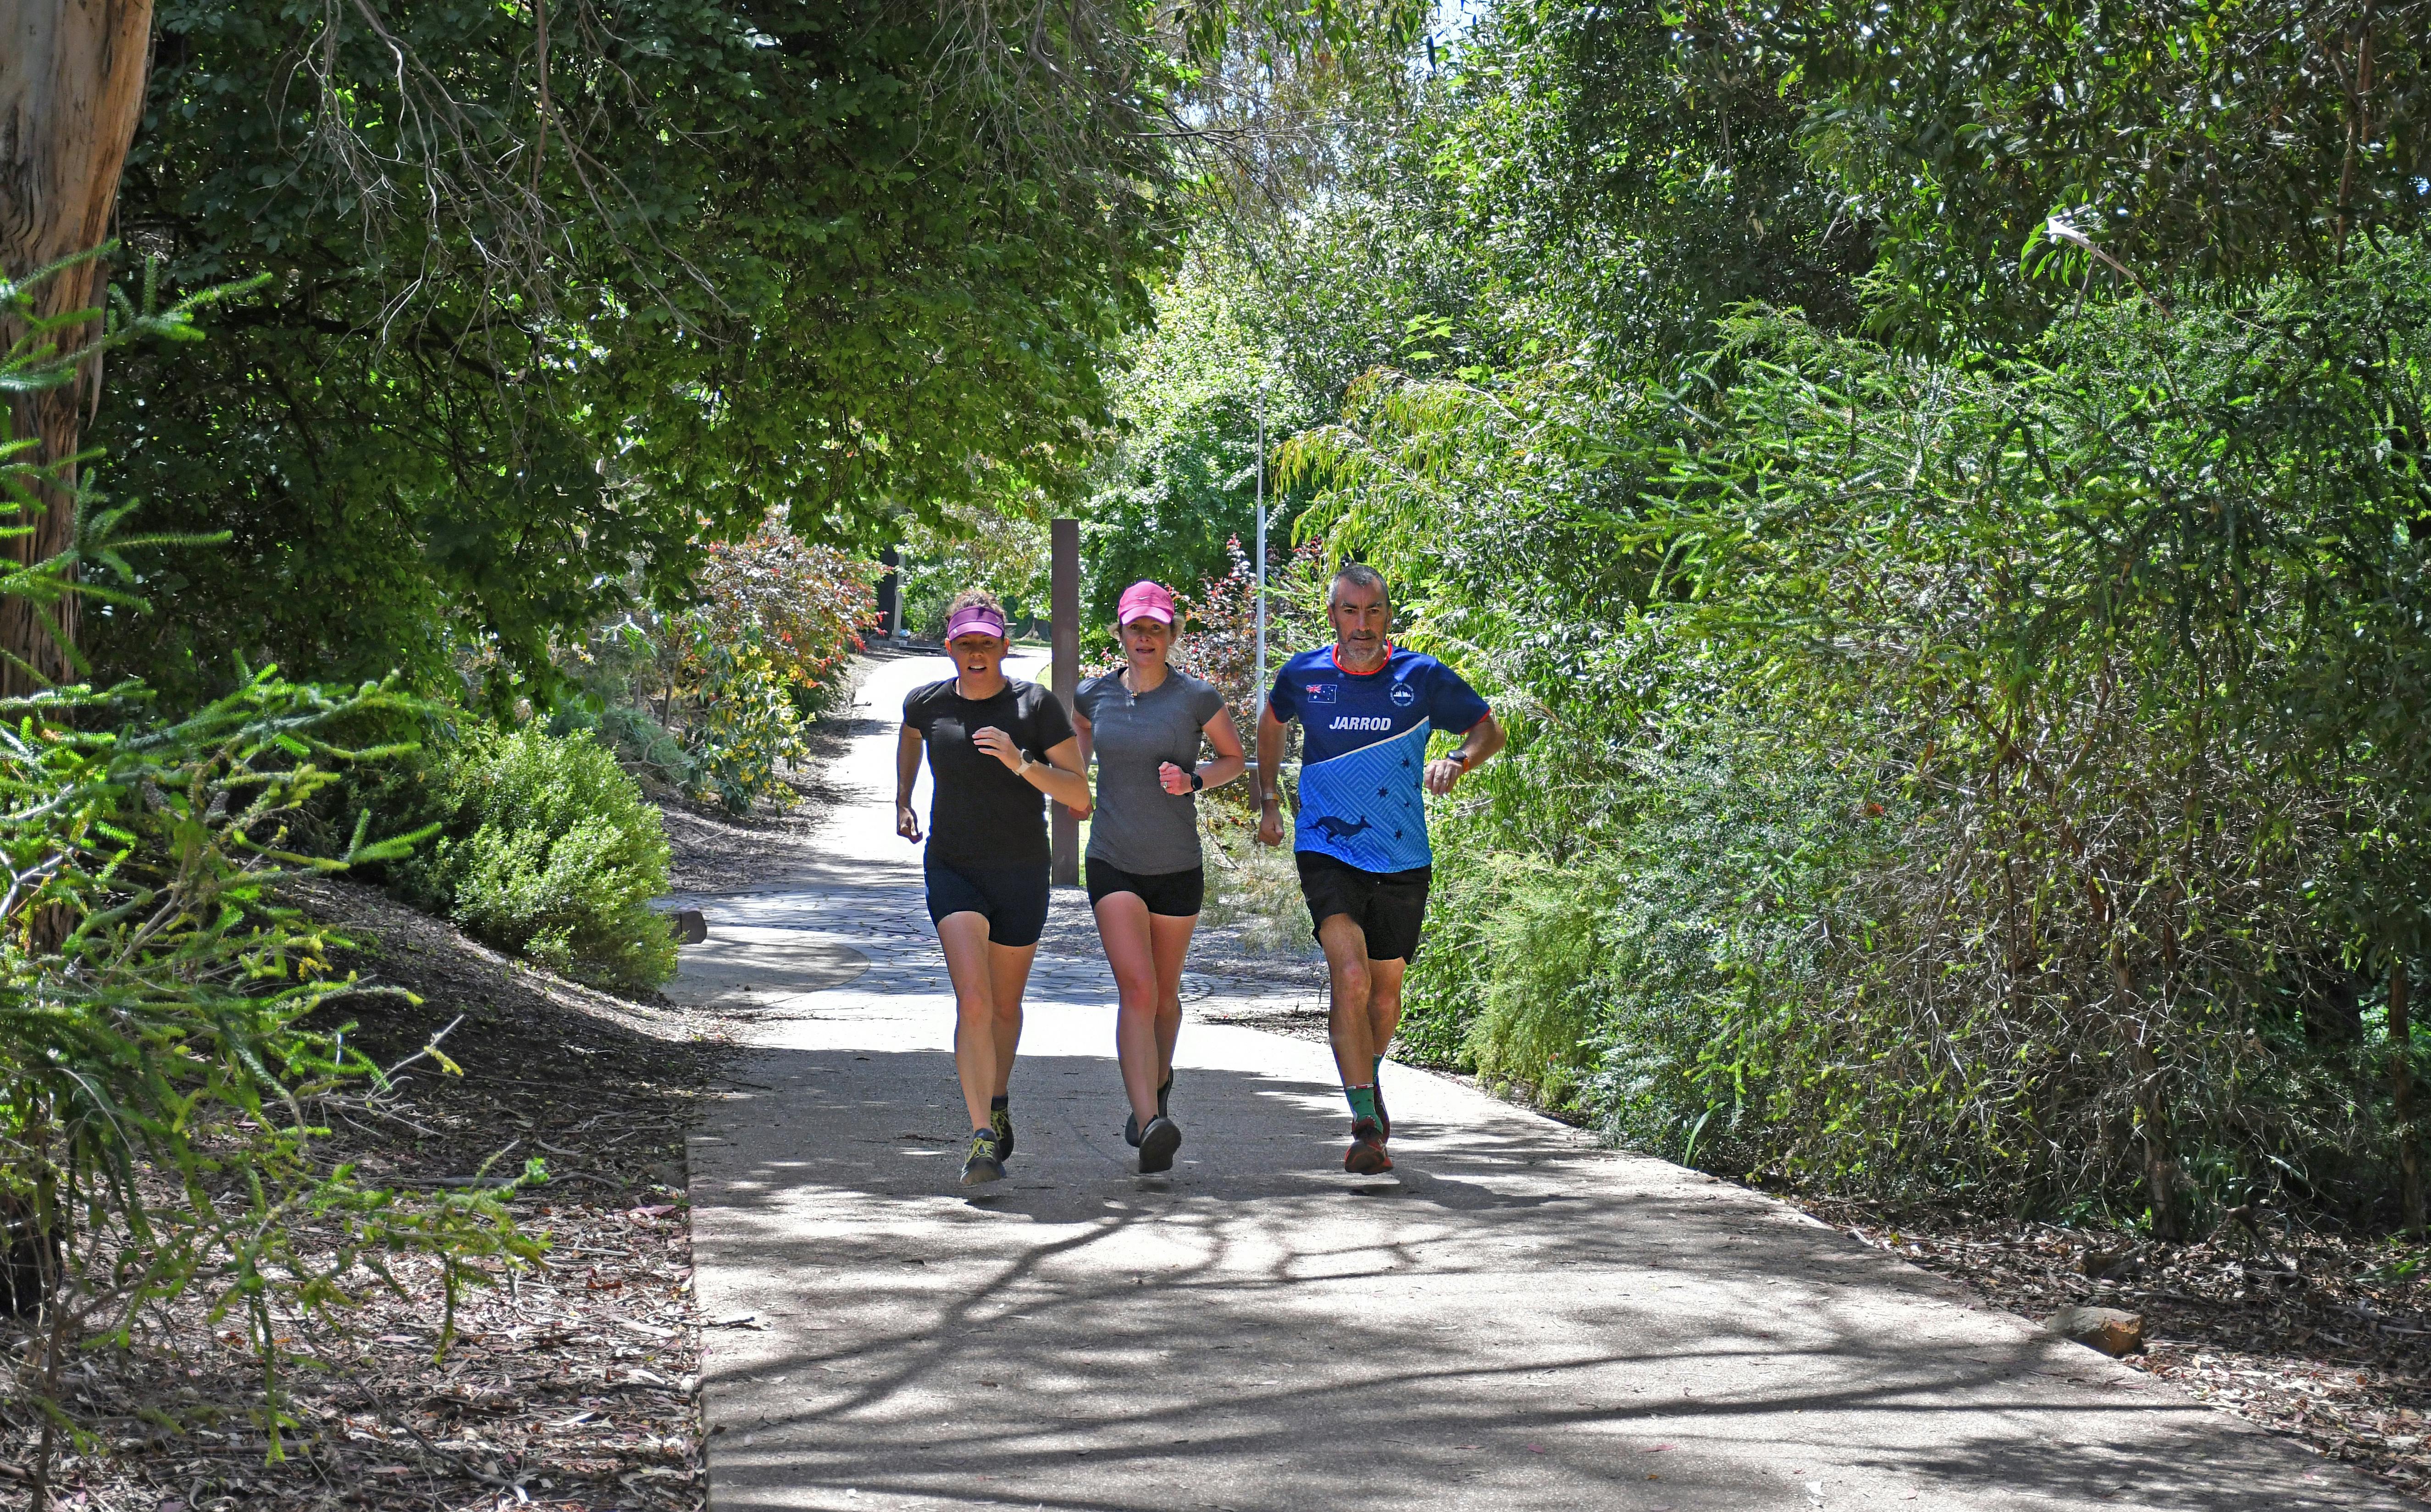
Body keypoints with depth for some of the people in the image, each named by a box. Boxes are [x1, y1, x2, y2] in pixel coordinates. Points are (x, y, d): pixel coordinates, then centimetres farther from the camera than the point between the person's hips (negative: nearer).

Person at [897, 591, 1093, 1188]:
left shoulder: (1037, 706, -10)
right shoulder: (928, 703, -2)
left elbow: (1080, 796, -13)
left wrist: (1022, 764, -26)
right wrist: (902, 801, 22)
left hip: (1022, 875, 0)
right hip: (952, 870, 0)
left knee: (1005, 1006, 17)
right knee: (973, 1002, -19)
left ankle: (999, 1103, 45)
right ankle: (983, 1139, -19)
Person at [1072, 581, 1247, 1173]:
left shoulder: (1197, 697, -7)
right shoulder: (1095, 695, -1)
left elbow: (1234, 757, 6)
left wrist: (1192, 781, -12)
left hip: (1178, 869, 0)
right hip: (1113, 865, 0)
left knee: (1164, 994, 16)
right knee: (1136, 990, -17)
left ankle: (1158, 1085, 47)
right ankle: (1152, 1126, -27)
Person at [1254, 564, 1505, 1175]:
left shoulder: (1423, 678, -5)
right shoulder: (1303, 676, -2)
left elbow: (1489, 730, 7)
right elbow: (1271, 720, 21)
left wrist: (1456, 762, -14)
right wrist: (1269, 801, 18)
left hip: (1402, 860, 2)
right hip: (1327, 851, -1)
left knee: (1385, 991, 14)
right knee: (1350, 978, -21)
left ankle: (1369, 1079, 46)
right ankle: (1366, 1126, -18)